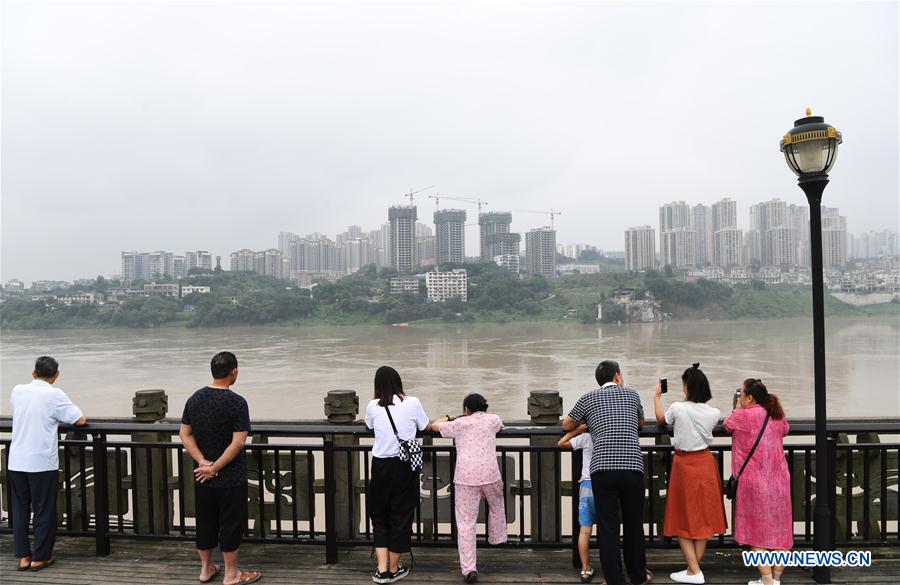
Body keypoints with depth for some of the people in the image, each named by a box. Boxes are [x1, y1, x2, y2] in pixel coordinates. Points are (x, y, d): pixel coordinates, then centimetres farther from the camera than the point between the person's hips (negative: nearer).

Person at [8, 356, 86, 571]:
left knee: (20, 509, 14)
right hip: (42, 463, -5)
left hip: (16, 462, 5)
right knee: (44, 511, 7)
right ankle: (40, 558, 13)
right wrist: (60, 416, 11)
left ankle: (23, 556, 18)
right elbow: (80, 420, -8)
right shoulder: (54, 394, -10)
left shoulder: (17, 391, 5)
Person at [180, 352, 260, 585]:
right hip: (231, 478, -6)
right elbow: (238, 442, -22)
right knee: (230, 523, 7)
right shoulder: (237, 403, -18)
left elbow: (185, 434, 2)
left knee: (205, 521, 18)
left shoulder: (194, 399, 0)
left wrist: (203, 462, -5)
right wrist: (215, 468, -13)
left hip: (202, 477, 6)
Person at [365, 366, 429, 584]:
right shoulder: (412, 403, -6)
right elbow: (425, 426, 8)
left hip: (381, 466, 1)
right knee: (401, 517, 12)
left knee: (380, 517, 17)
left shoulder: (372, 406, -3)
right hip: (406, 466, -1)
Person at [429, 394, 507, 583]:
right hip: (490, 474, 2)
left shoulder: (459, 423, 8)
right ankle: (497, 539, 45)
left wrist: (447, 418, 40)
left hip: (465, 477, -2)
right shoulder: (493, 420, 13)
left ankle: (469, 568, -2)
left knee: (465, 523, 1)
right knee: (496, 506, 31)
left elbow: (434, 426, 20)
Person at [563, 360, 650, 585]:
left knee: (608, 527, 4)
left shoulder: (588, 398, 11)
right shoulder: (631, 394, 15)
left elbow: (567, 425, 23)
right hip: (632, 466, 2)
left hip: (602, 468, -1)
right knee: (634, 524, 16)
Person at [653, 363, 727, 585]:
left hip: (684, 464, -4)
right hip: (705, 463, 4)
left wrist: (657, 397, 22)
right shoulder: (714, 413, -6)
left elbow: (661, 420, 6)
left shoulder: (678, 408, -16)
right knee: (703, 516, 13)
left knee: (683, 518, 6)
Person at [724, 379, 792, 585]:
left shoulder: (742, 415, -10)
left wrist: (738, 407, 17)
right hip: (779, 481, 5)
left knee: (758, 530, 4)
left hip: (754, 481, -5)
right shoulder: (778, 416, 6)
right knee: (780, 529, 12)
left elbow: (727, 426, 8)